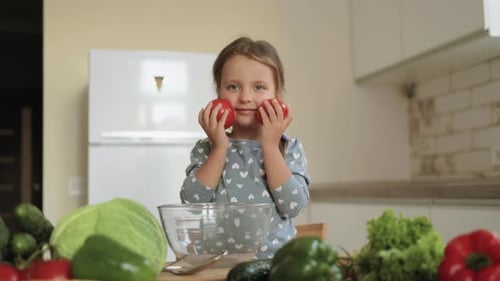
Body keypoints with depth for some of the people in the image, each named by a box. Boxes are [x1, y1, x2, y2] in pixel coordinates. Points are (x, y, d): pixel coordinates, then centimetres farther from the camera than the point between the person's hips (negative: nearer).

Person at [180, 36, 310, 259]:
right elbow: (191, 203, -6)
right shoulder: (206, 149, 6)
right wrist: (220, 149, -9)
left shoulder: (289, 149, 4)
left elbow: (294, 206, -9)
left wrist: (270, 146, -10)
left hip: (274, 259, 1)